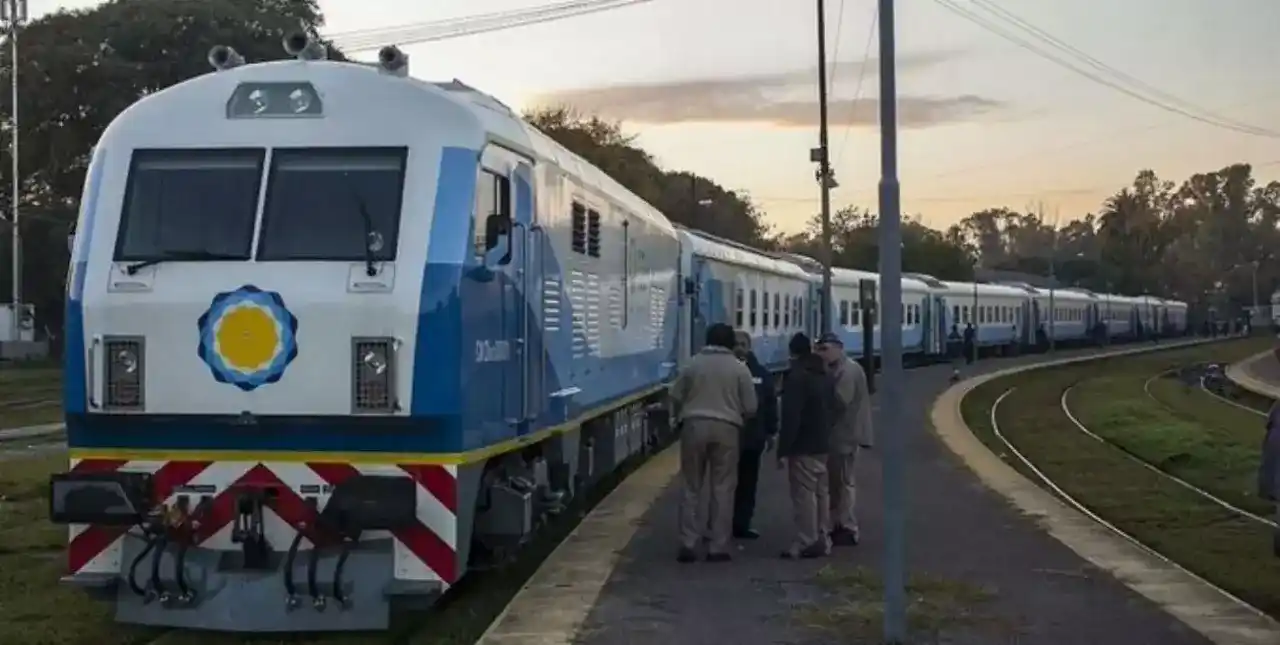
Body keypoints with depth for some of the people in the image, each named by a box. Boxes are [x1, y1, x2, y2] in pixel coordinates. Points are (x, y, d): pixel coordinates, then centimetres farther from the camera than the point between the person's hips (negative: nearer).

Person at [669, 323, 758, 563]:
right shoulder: (739, 368, 1)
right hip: (726, 428, -1)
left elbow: (675, 397, 6)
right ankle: (718, 547, 3)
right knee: (722, 489, 5)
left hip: (694, 426, 1)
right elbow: (750, 407, 1)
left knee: (691, 488, 7)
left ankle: (688, 545, 4)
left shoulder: (693, 364, 3)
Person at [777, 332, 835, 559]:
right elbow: (832, 410, 20)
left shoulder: (796, 377, -16)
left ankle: (807, 543, -6)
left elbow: (790, 417, -21)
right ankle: (820, 540, 19)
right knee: (820, 492, 14)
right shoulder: (826, 376, 13)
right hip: (822, 444, 9)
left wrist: (783, 450, -19)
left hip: (802, 447, -9)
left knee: (804, 494, -6)